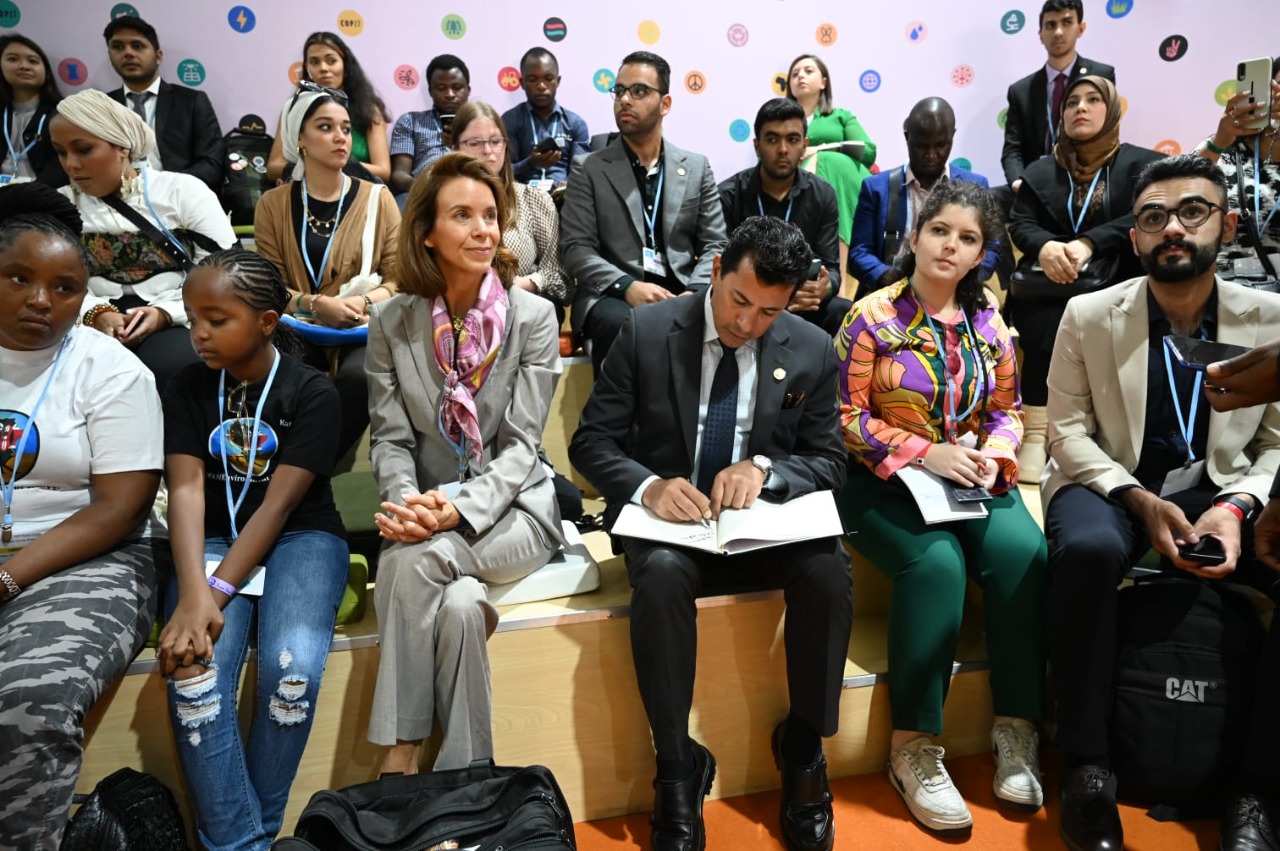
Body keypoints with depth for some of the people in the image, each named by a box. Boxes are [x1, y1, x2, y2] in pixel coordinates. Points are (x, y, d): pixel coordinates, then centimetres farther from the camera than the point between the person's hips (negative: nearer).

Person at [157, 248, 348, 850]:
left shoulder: (311, 392, -7)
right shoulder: (188, 390, 3)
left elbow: (279, 504, -14)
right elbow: (186, 488, -10)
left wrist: (216, 593, -25)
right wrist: (193, 594, -26)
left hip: (300, 537, -2)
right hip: (213, 541, 3)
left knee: (292, 668, -30)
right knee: (192, 675, -26)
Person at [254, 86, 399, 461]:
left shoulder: (377, 198, 6)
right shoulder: (273, 204, 9)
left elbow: (398, 280, 3)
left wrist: (364, 302, -17)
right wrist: (316, 304, -16)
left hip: (362, 330, 0)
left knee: (358, 377, -34)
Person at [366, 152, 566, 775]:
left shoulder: (532, 316, -3)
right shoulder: (391, 322, 3)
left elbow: (520, 443, -8)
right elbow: (390, 438, 1)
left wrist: (461, 508, -24)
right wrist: (409, 503, -21)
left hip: (511, 509, -1)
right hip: (428, 516, 2)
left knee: (413, 561, -30)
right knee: (457, 603, -30)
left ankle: (399, 759, -17)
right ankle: (464, 777, -11)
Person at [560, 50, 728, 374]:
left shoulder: (697, 167, 16)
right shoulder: (588, 169, 9)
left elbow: (715, 245, 10)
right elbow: (576, 249, 0)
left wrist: (695, 292, -11)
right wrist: (626, 286, -18)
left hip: (681, 295, 2)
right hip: (612, 296, -2)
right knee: (620, 324, -37)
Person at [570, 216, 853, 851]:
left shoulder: (813, 353, 0)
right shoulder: (647, 333, -5)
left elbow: (828, 463, 4)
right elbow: (591, 442, -4)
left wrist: (764, 468, -19)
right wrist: (648, 486, -26)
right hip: (668, 513, -1)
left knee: (829, 567, -28)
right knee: (661, 573, -35)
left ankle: (803, 748, -5)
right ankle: (678, 769, -15)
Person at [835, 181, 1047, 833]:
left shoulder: (989, 322, 8)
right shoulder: (872, 317, -5)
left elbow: (1007, 410, 14)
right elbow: (846, 417, -8)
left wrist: (994, 456, -7)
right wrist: (925, 452, -17)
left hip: (972, 478, 4)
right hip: (884, 480, -4)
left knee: (1023, 553, -25)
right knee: (936, 561, -31)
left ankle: (1016, 728, -11)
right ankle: (913, 746, -19)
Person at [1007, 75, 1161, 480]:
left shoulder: (1142, 164, 9)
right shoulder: (1040, 171, 17)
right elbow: (1019, 223, 4)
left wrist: (1089, 244, -24)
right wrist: (1045, 247, -19)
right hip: (1047, 287, 2)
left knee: (1055, 328, -33)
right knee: (1047, 328, -31)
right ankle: (1037, 432, -27)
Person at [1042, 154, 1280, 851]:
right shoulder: (1089, 316, -2)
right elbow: (1068, 431, -4)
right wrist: (1139, 500, -17)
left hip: (1219, 490, 2)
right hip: (1109, 483, -2)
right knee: (1089, 550, -37)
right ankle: (1086, 768, -21)